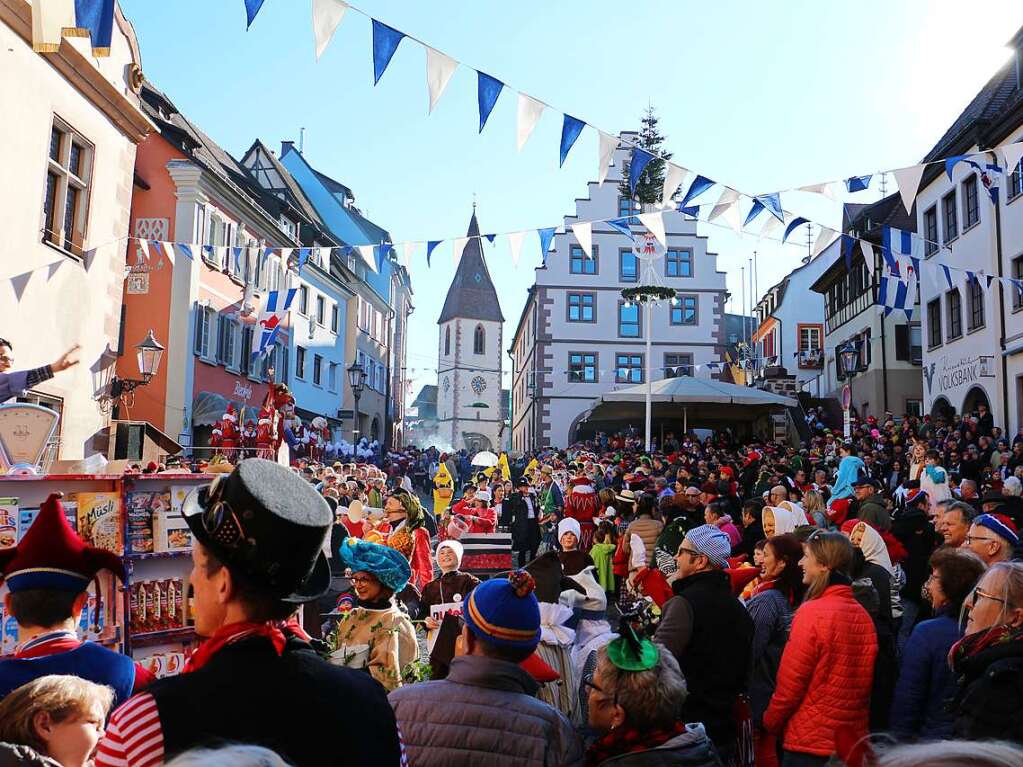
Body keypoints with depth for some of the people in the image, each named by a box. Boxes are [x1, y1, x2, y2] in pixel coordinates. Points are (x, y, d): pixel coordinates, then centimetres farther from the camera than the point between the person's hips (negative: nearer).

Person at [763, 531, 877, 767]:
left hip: (810, 743, -7)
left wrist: (770, 722, 0)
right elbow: (865, 682, 10)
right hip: (853, 740, 7)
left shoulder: (812, 612, -19)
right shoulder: (863, 615, 1)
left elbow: (790, 683, -15)